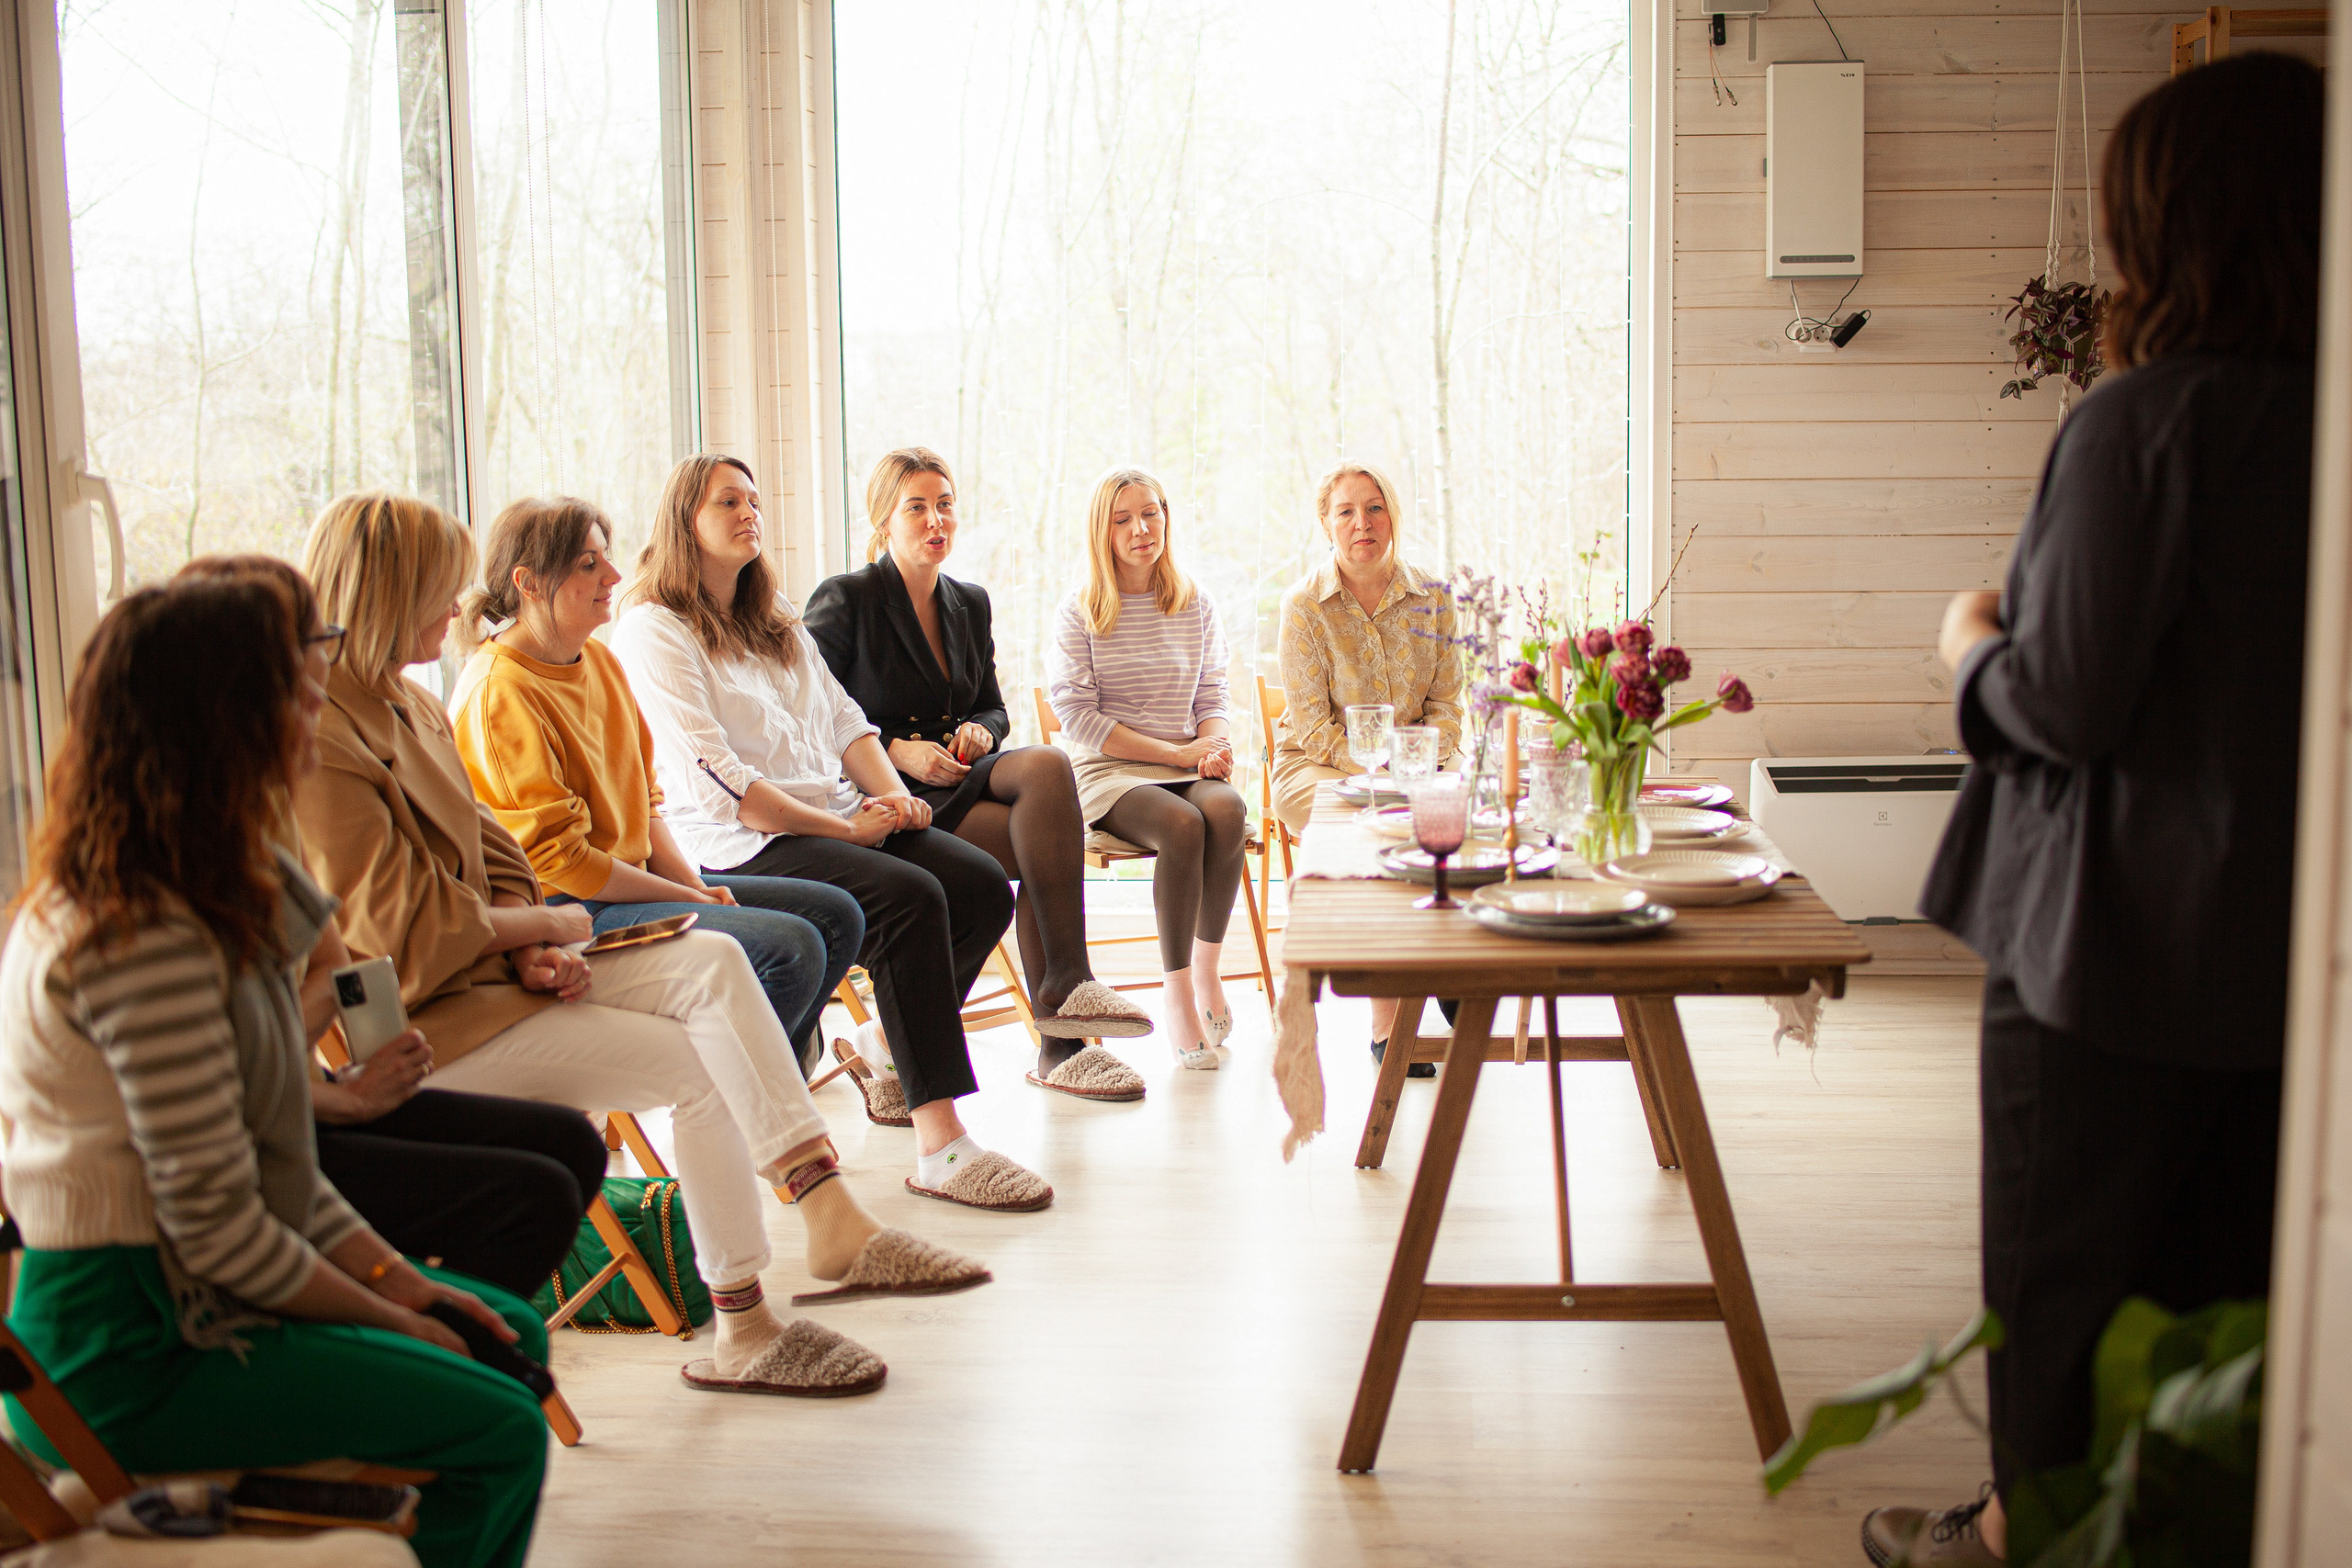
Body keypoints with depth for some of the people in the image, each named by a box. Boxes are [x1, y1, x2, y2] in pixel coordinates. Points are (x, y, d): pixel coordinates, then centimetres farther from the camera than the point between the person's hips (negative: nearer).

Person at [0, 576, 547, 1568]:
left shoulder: (216, 895, 8)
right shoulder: (147, 944, -25)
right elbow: (217, 1224, -23)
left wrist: (390, 1272, 4)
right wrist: (384, 1317, -10)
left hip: (185, 1292, 10)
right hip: (127, 1352, -10)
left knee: (513, 1339, 14)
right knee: (501, 1430, -14)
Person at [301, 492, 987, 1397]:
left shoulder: (411, 704, 14)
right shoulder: (316, 737, -18)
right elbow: (401, 928, -21)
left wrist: (529, 946, -5)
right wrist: (540, 926, -8)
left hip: (487, 960, 9)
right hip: (415, 1019, -9)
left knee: (713, 963, -11)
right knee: (700, 1066, -16)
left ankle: (834, 1227, -18)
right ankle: (739, 1334, -5)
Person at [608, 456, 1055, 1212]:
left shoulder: (776, 617, 23)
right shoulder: (652, 631, -4)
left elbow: (844, 720, 20)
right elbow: (713, 781, -13)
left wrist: (891, 793, -1)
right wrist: (844, 829, -15)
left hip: (839, 818, 8)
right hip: (738, 846, -8)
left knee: (984, 887, -14)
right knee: (912, 898, -31)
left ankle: (888, 1044, 10)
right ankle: (940, 1146, -32)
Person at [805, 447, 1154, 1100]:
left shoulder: (970, 603, 18)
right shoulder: (844, 599, -1)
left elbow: (994, 709, 24)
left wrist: (980, 730, 0)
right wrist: (896, 750, -16)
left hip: (961, 779, 5)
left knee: (1047, 764, -30)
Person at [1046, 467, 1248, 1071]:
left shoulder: (1196, 606, 13)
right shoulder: (1079, 612, 1)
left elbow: (1212, 698, 16)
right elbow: (1077, 716, -6)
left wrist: (1214, 747, -10)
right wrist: (1178, 753, -11)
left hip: (1190, 767, 3)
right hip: (1109, 773, -3)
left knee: (1226, 810, -32)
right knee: (1183, 824, -34)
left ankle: (1208, 969, -17)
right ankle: (1176, 992, -24)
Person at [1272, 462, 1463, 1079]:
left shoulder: (1432, 596, 5)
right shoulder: (1304, 605, -6)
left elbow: (1446, 702, 6)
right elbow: (1312, 724, -10)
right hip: (1314, 767, -3)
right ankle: (1387, 1025, -26)